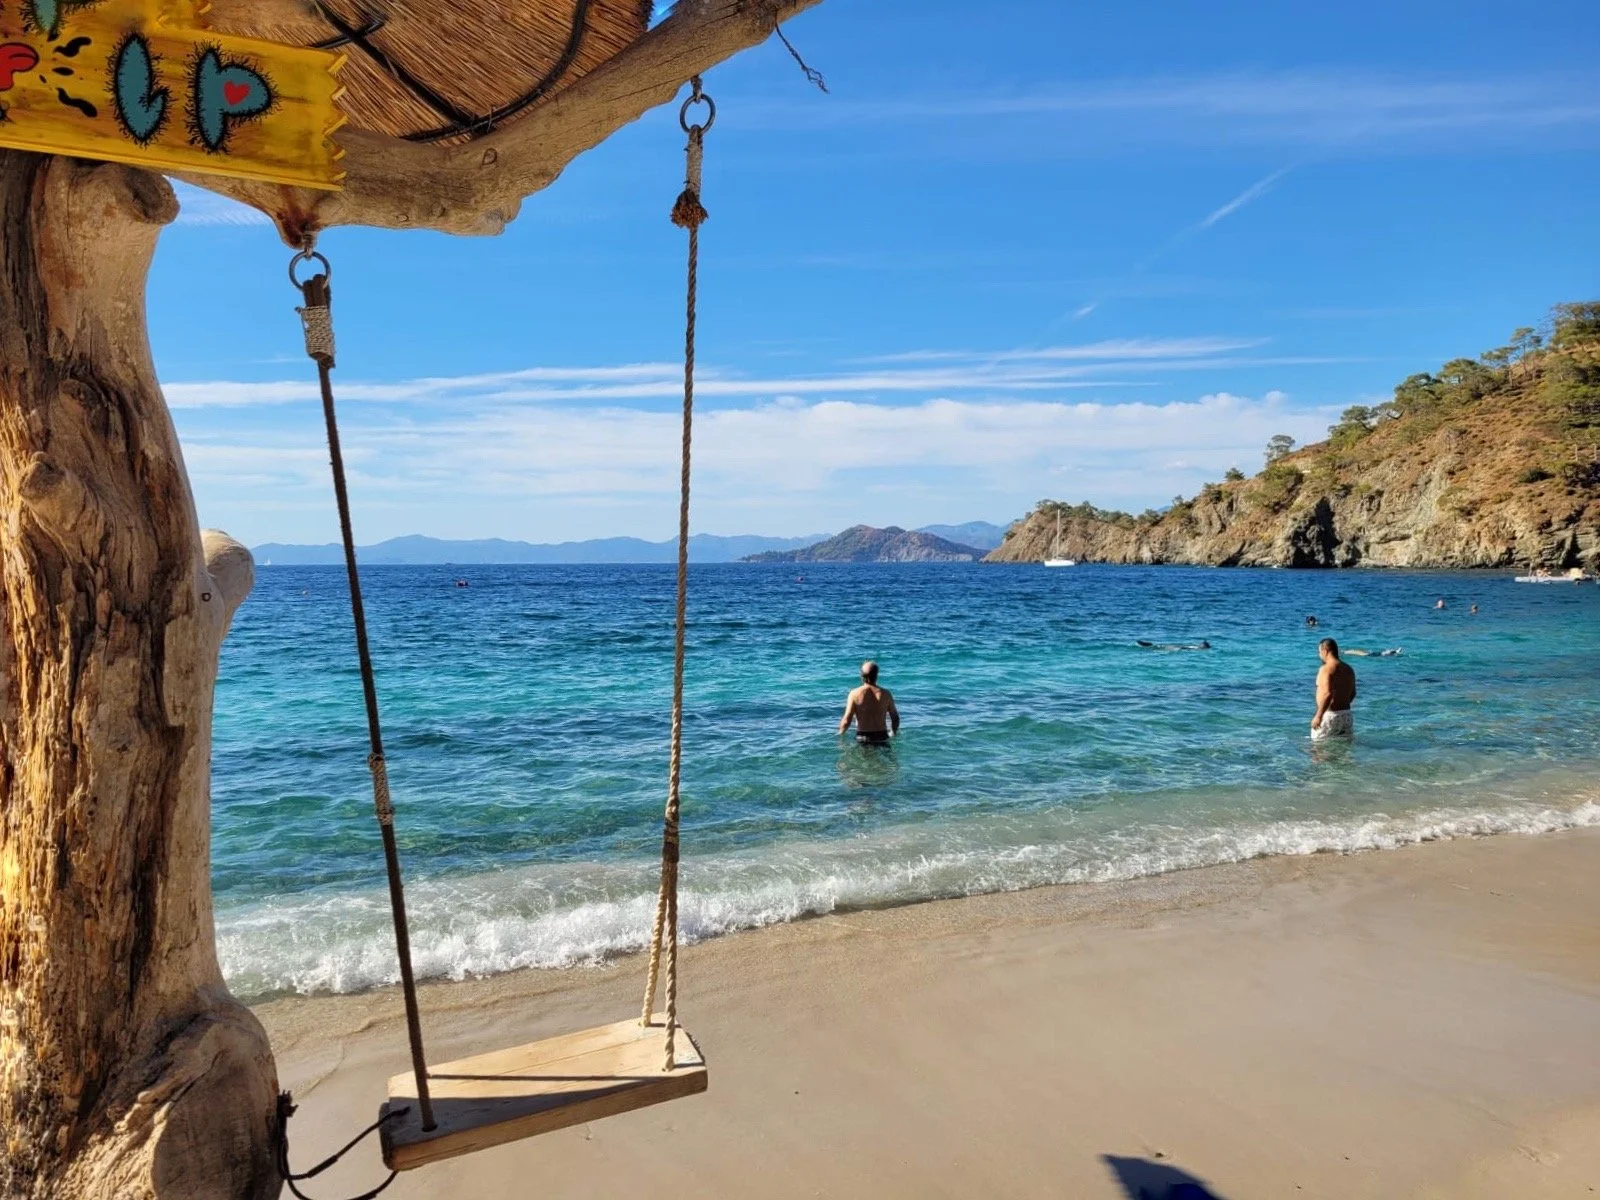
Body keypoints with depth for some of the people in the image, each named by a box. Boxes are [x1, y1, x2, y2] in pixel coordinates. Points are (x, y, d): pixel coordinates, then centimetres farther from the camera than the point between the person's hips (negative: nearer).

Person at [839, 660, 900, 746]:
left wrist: (840, 734, 11)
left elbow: (846, 720, -8)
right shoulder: (885, 694, 0)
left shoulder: (855, 694, -5)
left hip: (862, 739, -1)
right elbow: (895, 717, 7)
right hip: (881, 737, 2)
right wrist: (893, 733, 25)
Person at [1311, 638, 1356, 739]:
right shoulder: (1348, 669, 13)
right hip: (1347, 715, 8)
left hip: (1330, 715, -8)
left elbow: (1328, 694, -25)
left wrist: (1318, 716, -24)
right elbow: (1352, 694, 21)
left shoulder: (1326, 669, -14)